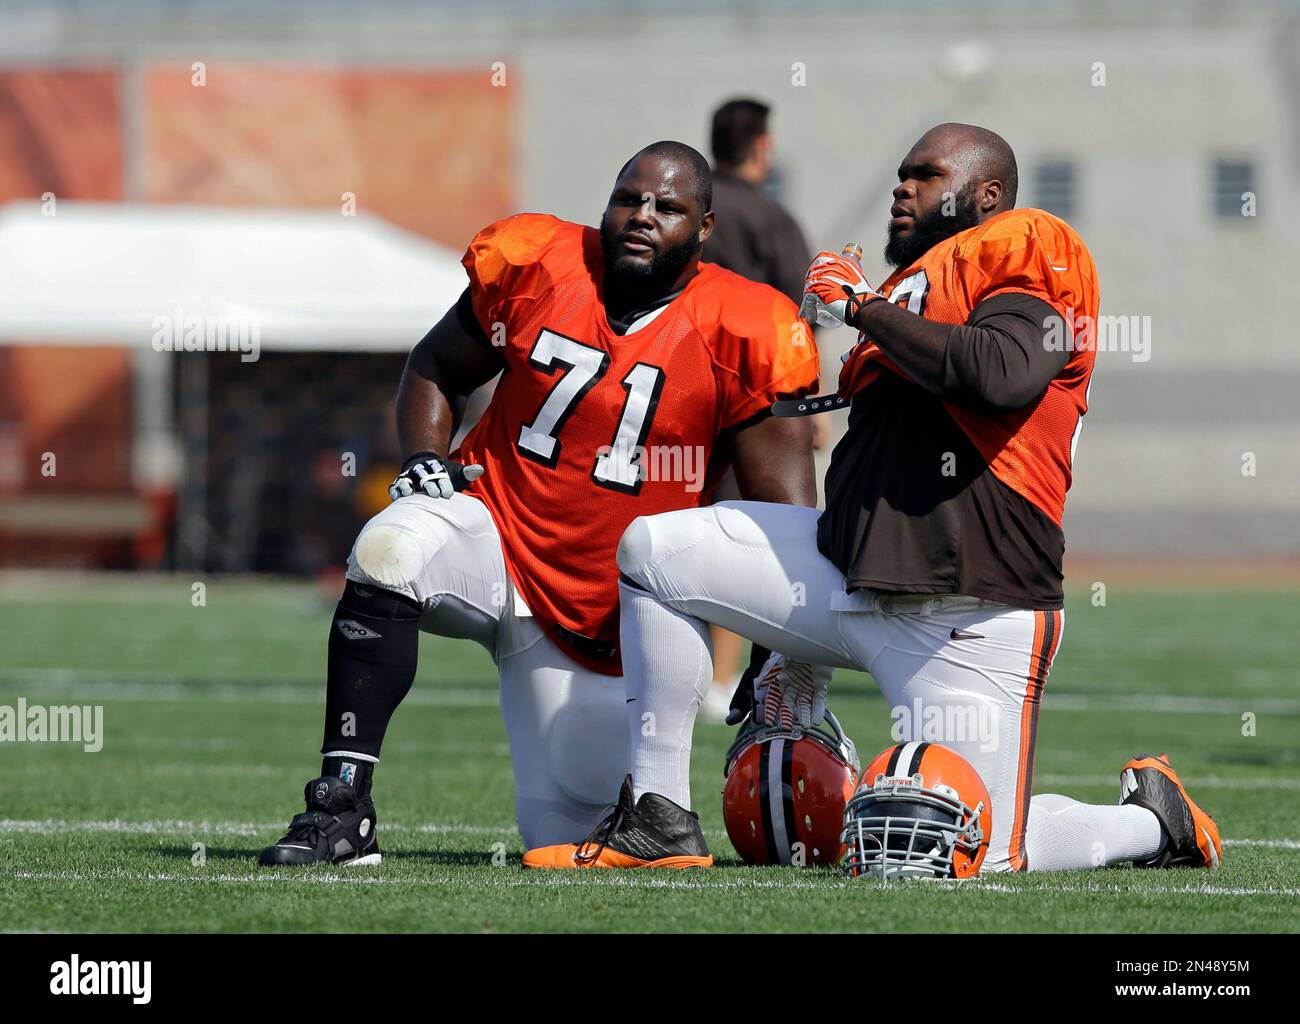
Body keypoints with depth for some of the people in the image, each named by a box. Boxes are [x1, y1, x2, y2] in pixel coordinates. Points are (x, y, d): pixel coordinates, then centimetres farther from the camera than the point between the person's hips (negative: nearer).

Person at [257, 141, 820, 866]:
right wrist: (425, 459, -6)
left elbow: (785, 516, -6)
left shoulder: (739, 339, -9)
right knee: (388, 554, -35)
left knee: (566, 834, 2)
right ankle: (343, 811, -31)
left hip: (607, 615, 0)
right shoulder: (536, 269, -4)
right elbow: (439, 365, 14)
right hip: (497, 534, 0)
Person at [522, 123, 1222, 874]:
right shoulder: (913, 282, 22)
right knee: (653, 551, 2)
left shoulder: (1029, 258, -4)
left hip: (971, 617, -9)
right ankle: (656, 819, 6)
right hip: (852, 572, 9)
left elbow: (1004, 376, -26)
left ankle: (1154, 820, 22)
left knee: (984, 856, -9)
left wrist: (866, 309, -12)